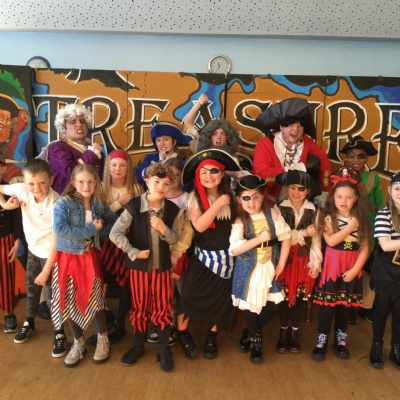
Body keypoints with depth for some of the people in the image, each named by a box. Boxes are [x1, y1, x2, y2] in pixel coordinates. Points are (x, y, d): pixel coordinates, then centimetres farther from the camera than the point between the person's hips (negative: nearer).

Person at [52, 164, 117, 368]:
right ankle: (78, 343, 28)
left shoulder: (99, 204, 0)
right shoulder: (64, 203, -13)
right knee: (71, 302, 8)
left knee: (95, 299, 2)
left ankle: (102, 339, 26)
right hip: (68, 258, -2)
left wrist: (100, 234, -7)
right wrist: (90, 230, -22)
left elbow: (113, 220, 11)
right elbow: (59, 229, -25)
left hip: (90, 257, 2)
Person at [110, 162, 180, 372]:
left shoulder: (172, 209, -5)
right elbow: (115, 233, -15)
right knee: (139, 307, 13)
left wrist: (164, 229, -19)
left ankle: (164, 349, 25)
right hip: (139, 265, -2)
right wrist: (134, 252, -18)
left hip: (162, 265, 2)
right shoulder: (134, 206, -15)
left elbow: (175, 239, 1)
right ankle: (138, 345, 33)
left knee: (163, 308, 8)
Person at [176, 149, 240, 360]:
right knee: (189, 294, -4)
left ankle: (212, 337, 33)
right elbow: (199, 225, -24)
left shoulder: (229, 196, -1)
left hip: (225, 257, 3)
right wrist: (218, 204, -26)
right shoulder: (194, 198, -10)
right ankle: (183, 333, 23)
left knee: (220, 298, 11)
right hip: (202, 256, -3)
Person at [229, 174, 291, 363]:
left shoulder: (272, 214, -8)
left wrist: (281, 264, -8)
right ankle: (255, 341, 30)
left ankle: (253, 331, 42)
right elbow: (234, 249, -23)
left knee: (267, 304, 12)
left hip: (269, 268, 2)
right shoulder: (239, 221, -14)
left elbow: (286, 237, -4)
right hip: (248, 270, -2)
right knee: (250, 305, 8)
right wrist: (261, 238, -25)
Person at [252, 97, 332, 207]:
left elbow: (324, 162, 1)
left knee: (313, 161, -13)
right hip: (272, 199, -3)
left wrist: (324, 192, -10)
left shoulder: (306, 142, -1)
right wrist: (296, 169, -23)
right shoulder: (265, 144, -15)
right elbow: (261, 174, -25)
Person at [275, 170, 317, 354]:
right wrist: (304, 233, -19)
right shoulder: (279, 209, -4)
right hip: (285, 259, -1)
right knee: (285, 295, 3)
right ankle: (283, 331, 19)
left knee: (301, 296, 7)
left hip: (304, 259, 2)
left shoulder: (313, 211, 3)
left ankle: (295, 332, 21)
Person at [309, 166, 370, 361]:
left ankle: (340, 340, 28)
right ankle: (321, 341, 13)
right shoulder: (327, 216, -6)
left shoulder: (360, 218, 2)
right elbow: (331, 241, -19)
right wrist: (350, 227, -17)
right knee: (328, 304, 0)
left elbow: (365, 247, -1)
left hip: (351, 268, 3)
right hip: (331, 266, -2)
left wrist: (355, 269, -10)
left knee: (345, 304, 12)